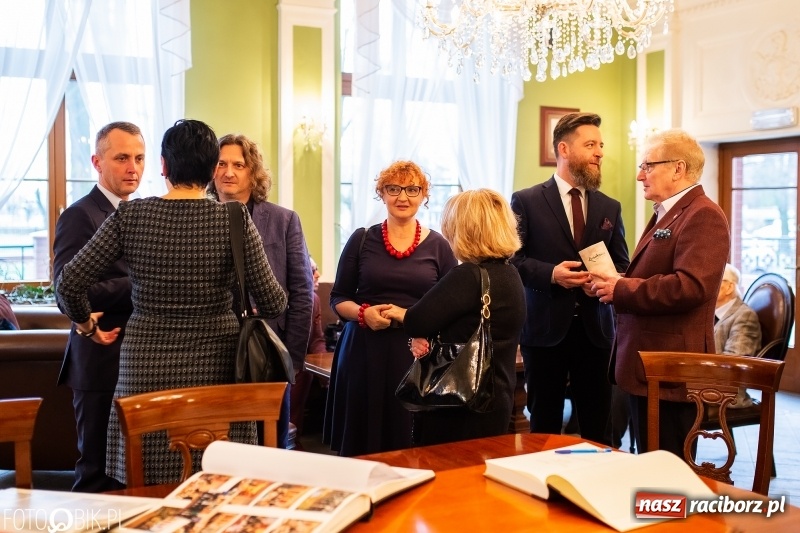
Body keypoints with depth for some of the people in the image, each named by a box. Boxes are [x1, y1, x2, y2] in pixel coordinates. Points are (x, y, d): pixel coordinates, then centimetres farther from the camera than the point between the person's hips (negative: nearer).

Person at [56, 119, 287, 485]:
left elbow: (69, 284, -3)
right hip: (216, 366, -1)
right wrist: (250, 314, 18)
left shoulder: (129, 216, -2)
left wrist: (86, 325, 16)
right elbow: (272, 303, -5)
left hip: (147, 367, 1)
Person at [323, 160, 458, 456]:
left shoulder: (438, 246, 5)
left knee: (411, 444, 1)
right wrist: (363, 313, -12)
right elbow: (338, 299, 8)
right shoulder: (361, 240, 5)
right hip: (365, 351, 0)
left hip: (417, 353, 0)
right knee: (361, 446, 3)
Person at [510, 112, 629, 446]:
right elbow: (511, 259, -5)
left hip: (595, 328, 3)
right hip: (545, 328, -3)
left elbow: (622, 265, 12)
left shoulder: (610, 208, 12)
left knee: (597, 427, 7)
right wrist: (551, 273, -21)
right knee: (545, 426, 8)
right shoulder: (526, 201, 0)